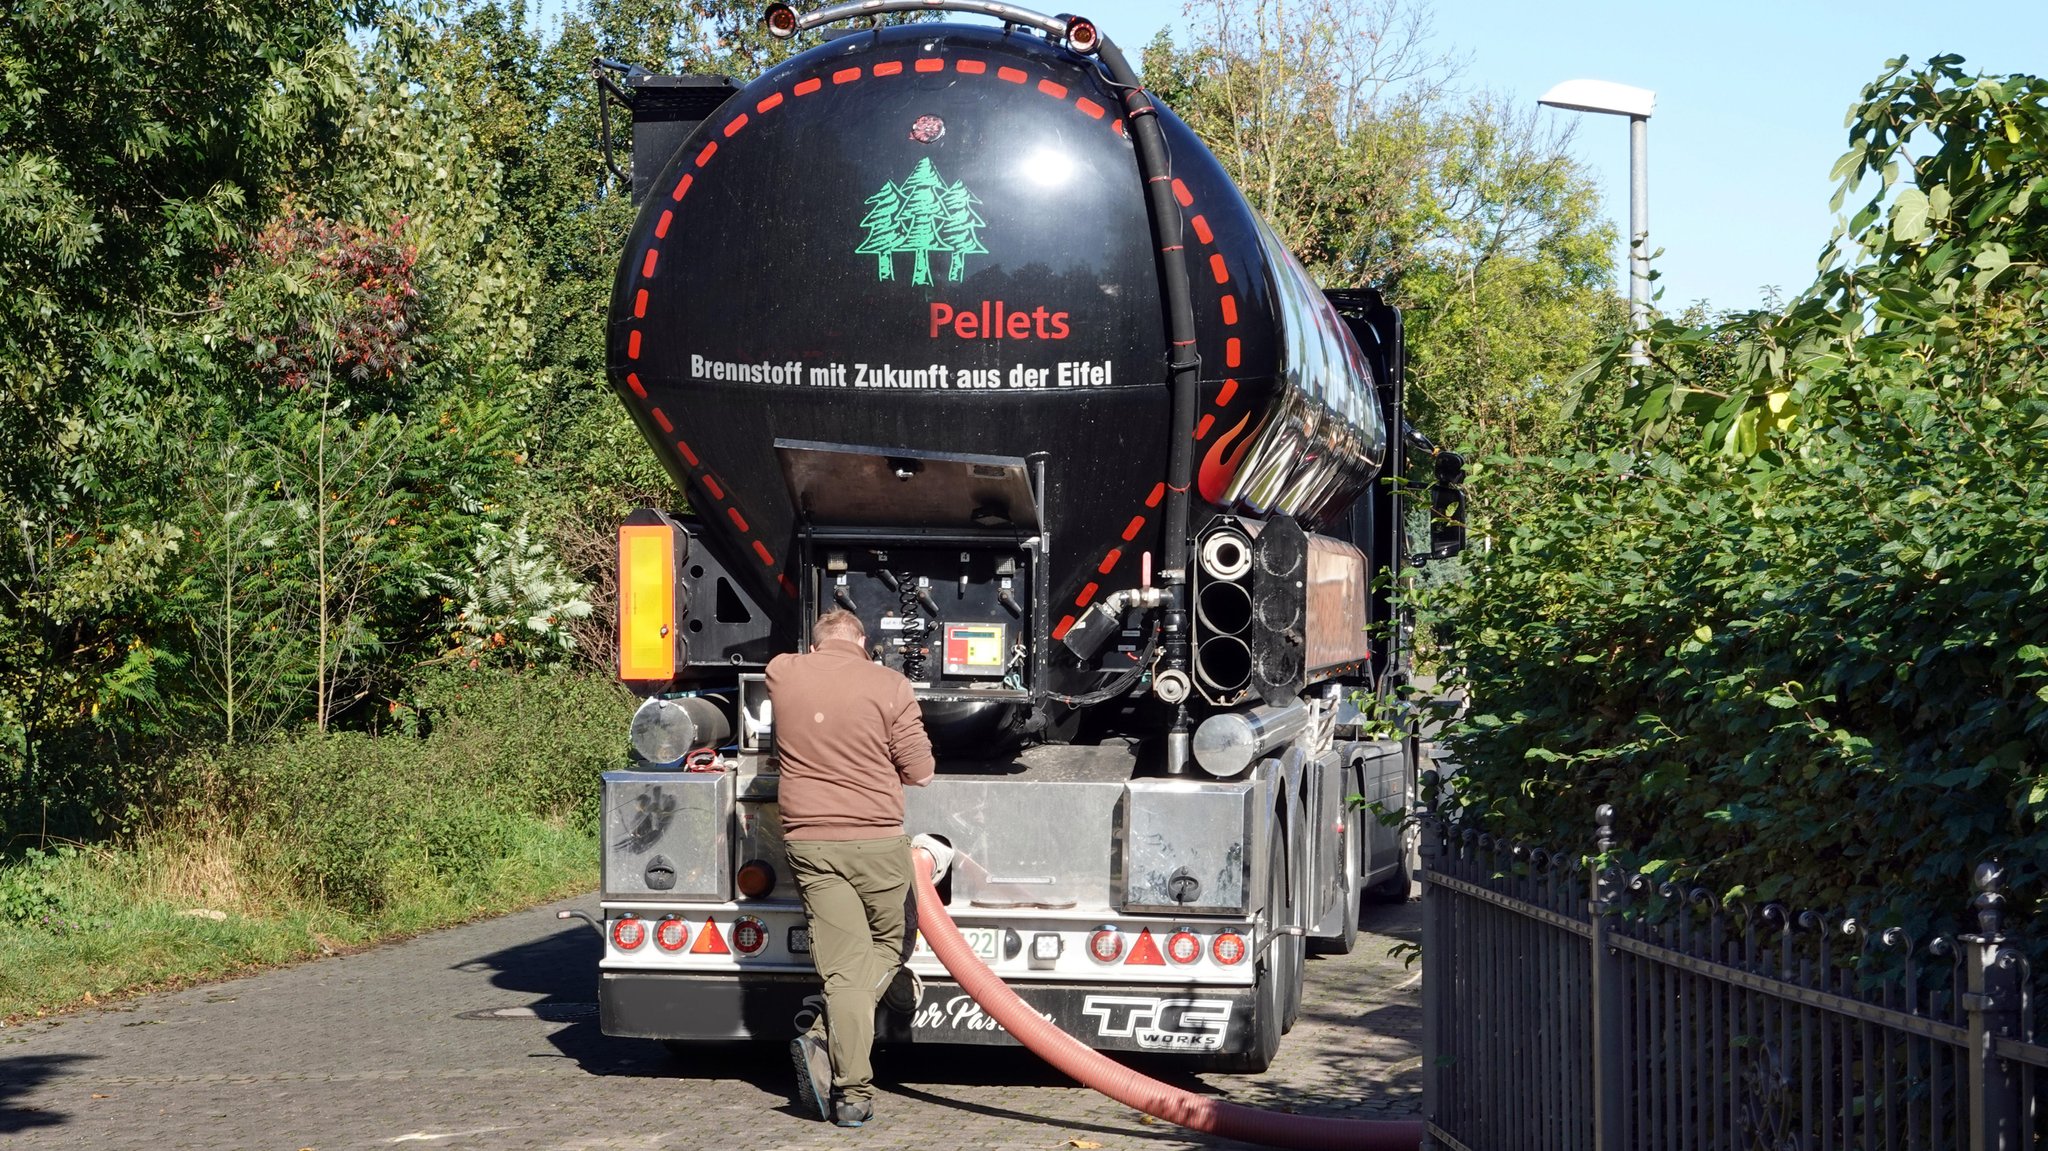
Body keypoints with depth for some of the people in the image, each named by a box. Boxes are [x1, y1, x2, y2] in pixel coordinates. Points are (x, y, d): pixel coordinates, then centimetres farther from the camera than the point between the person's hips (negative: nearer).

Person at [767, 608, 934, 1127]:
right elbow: (920, 773, -2)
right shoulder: (888, 686, -5)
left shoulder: (782, 673, 5)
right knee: (887, 948, 15)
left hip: (809, 842, 3)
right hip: (877, 840, -2)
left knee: (843, 970, 4)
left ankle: (852, 1094, -7)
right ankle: (824, 1038, -8)